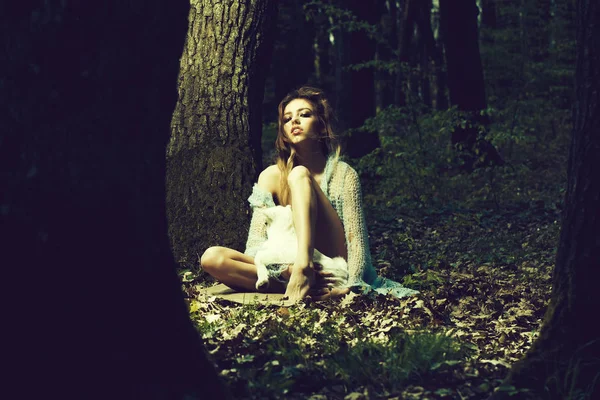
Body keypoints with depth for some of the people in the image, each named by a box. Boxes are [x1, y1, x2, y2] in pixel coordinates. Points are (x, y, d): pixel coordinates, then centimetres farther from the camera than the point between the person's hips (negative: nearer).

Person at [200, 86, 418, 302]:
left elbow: (356, 239, -5)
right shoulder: (272, 176, 8)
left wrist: (350, 286, -25)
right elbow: (255, 243, -1)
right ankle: (301, 279, -32)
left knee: (299, 174, -19)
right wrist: (288, 269, -23)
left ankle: (304, 269, -41)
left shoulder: (343, 174, 2)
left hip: (332, 272, -3)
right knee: (212, 257, -24)